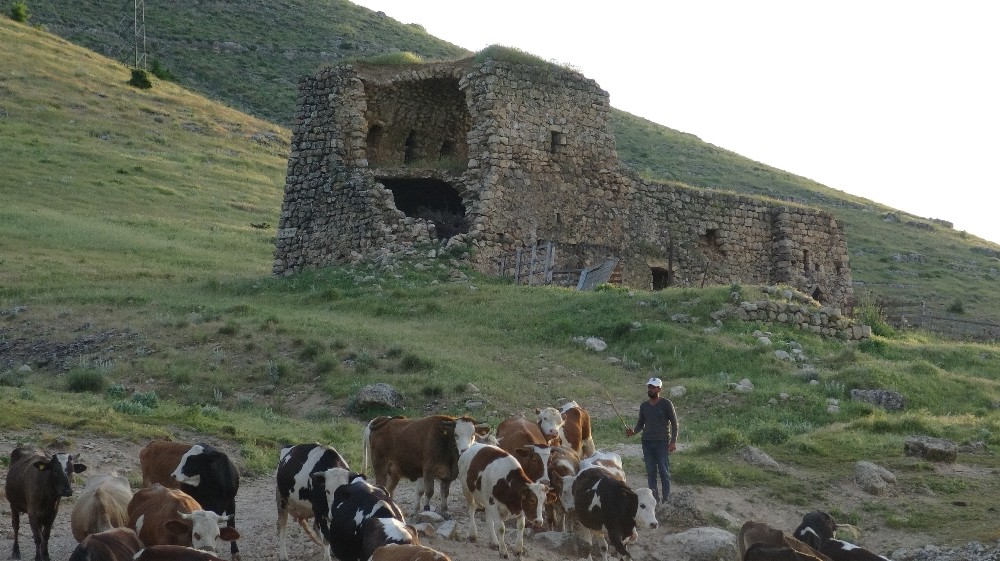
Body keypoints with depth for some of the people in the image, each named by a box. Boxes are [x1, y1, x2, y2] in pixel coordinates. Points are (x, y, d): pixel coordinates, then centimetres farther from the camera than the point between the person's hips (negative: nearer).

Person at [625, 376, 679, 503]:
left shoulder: (666, 404, -3)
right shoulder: (644, 406, 11)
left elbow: (674, 423, -3)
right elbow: (640, 424, 16)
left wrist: (673, 441, -11)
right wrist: (633, 431, -5)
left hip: (662, 443, -5)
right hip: (647, 443, 5)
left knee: (664, 473, -4)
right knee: (651, 473, 6)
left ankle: (666, 500, -1)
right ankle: (655, 498, 10)